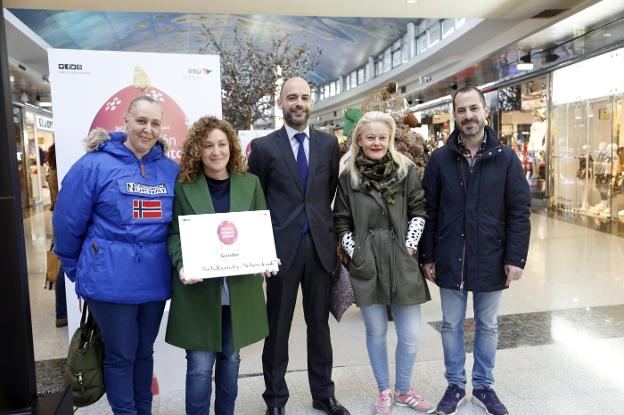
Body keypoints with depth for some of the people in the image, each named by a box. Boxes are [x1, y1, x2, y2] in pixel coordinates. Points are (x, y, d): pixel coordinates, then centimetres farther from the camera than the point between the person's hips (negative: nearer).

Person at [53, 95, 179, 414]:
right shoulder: (96, 164, -9)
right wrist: (77, 270, 4)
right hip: (111, 280, -4)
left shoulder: (171, 170, 3)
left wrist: (178, 262, 10)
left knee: (144, 351, 19)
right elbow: (68, 222, -4)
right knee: (120, 354, 9)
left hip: (155, 279, 4)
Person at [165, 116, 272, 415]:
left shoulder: (251, 183, 5)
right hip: (199, 289, -2)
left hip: (240, 288, 3)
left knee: (231, 359, 16)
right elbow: (174, 234, -2)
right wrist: (182, 266, -20)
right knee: (200, 365, 3)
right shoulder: (183, 186, -1)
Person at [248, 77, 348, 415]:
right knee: (278, 326, 9)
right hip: (282, 245, -2)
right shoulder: (264, 146, -2)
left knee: (319, 323, 14)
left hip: (321, 243, 3)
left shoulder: (329, 143, 6)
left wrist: (322, 220, 10)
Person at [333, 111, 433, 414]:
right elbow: (342, 223, 6)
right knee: (376, 332, 11)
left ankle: (403, 390, 30)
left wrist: (410, 244, -6)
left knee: (411, 335, 5)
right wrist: (354, 253, -2)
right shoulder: (348, 178, 2)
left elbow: (418, 211, 3)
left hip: (402, 263, 0)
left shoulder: (406, 170, 2)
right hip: (367, 265, 0)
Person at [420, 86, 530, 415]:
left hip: (491, 260, 0)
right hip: (450, 260, 0)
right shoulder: (439, 159, -2)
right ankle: (455, 385, 30)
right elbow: (429, 212, 0)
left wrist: (516, 257, -8)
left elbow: (519, 212, -3)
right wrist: (427, 256, -2)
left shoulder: (505, 158, -3)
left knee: (488, 326, 15)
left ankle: (483, 386, 33)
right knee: (451, 326, 12)